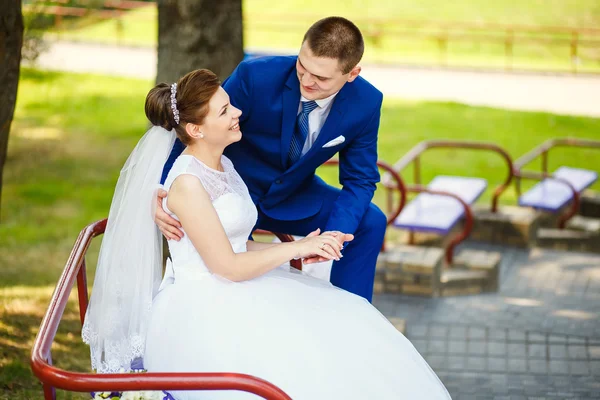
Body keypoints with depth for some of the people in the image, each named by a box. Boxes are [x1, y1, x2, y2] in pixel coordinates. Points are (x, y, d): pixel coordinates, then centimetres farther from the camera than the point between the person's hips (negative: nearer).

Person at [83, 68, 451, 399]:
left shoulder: (224, 166, 11)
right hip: (200, 313, -9)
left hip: (235, 295, 9)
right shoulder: (187, 182, -17)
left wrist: (300, 250, 1)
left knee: (340, 327, -7)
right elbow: (226, 266, -17)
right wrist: (297, 249, -9)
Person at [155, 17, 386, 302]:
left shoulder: (366, 103, -19)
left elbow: (360, 180, -10)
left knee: (370, 223, -13)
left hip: (295, 196, 3)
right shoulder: (256, 75, -29)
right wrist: (163, 194, -36)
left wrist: (334, 235, -28)